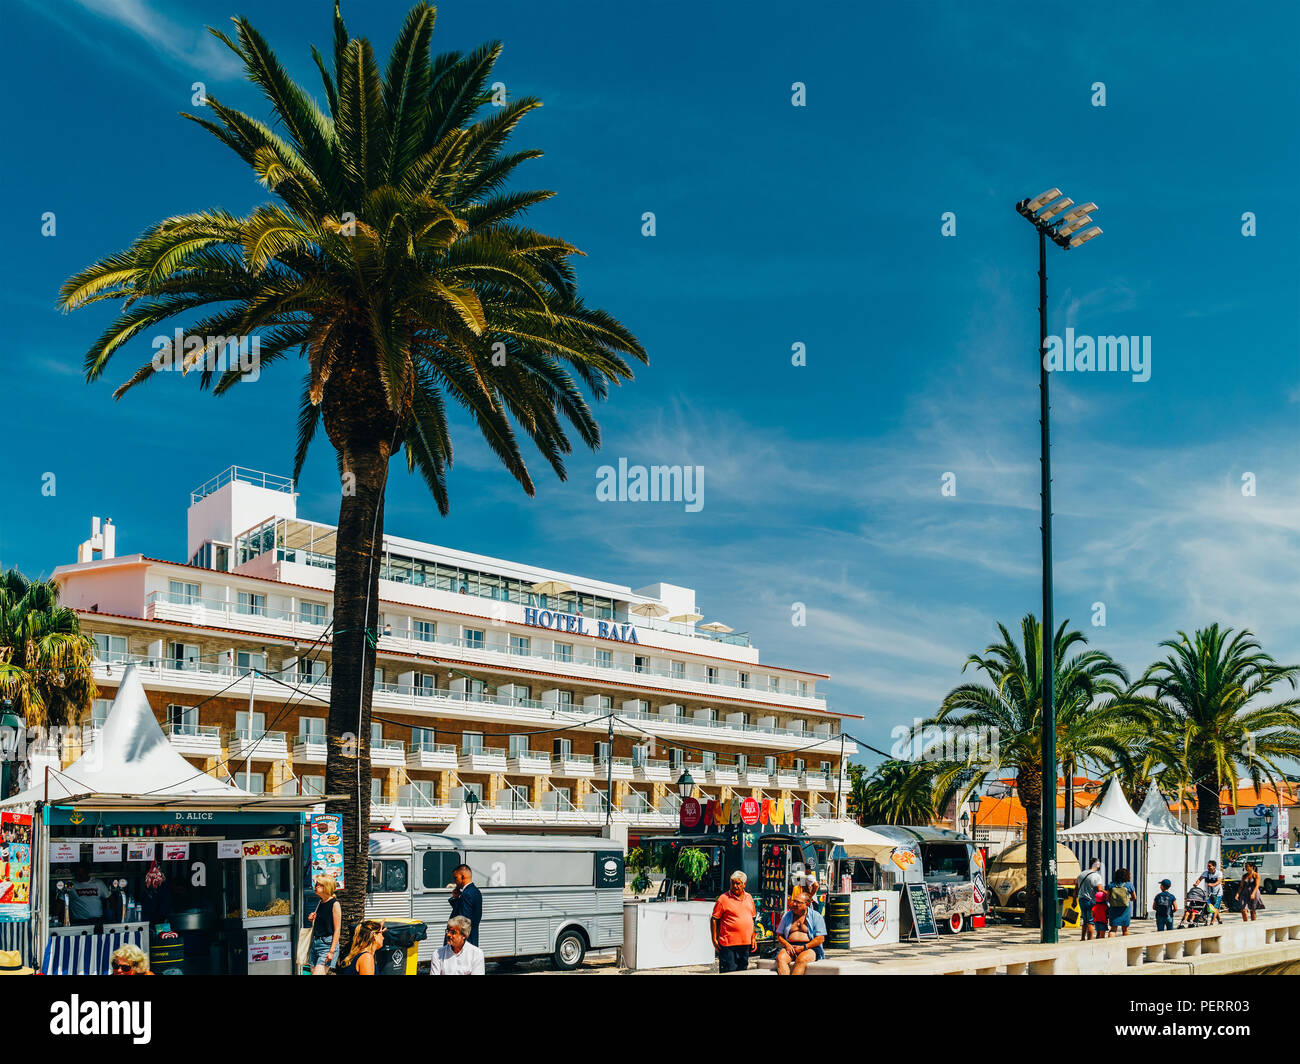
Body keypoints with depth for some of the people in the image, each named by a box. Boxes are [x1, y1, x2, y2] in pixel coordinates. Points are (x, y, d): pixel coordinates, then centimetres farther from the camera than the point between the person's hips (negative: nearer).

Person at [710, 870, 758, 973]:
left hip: (745, 944, 6)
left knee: (742, 971, 11)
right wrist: (714, 940, -10)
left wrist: (753, 938, 16)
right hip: (728, 944, -6)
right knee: (728, 972, -7)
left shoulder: (748, 897, 13)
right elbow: (714, 919, -5)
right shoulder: (723, 898, -5)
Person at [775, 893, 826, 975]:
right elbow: (779, 935, 18)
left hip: (810, 948, -3)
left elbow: (821, 938, -2)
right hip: (790, 946, 3)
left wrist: (804, 947, -11)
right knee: (780, 958, -31)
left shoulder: (816, 916, 5)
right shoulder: (787, 915, 17)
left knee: (801, 959, -37)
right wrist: (787, 945, -4)